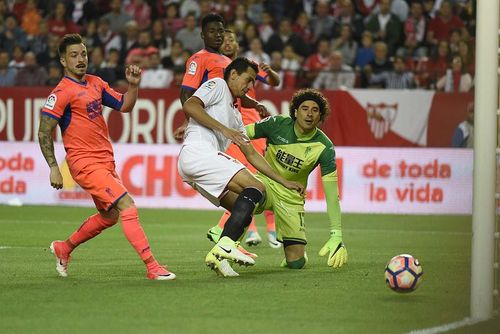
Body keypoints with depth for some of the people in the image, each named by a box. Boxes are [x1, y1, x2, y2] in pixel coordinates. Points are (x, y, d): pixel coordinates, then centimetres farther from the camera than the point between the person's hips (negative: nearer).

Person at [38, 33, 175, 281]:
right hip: (86, 164, -9)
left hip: (105, 162, 9)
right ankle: (152, 267, -20)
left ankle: (63, 248, 38)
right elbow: (43, 133, -11)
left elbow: (124, 106, 16)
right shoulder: (63, 92, -12)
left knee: (109, 216, 21)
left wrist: (133, 85, -2)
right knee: (127, 206, -18)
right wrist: (53, 167, -15)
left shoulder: (96, 83, 11)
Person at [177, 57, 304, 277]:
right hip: (197, 152, -9)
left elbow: (252, 155, 33)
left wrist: (284, 182, 27)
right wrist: (224, 129, -10)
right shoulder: (217, 85, 10)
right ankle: (225, 244, -28)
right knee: (256, 189, -17)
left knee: (244, 214, 3)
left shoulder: (235, 116, 34)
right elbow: (189, 106, -8)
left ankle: (217, 256, -8)